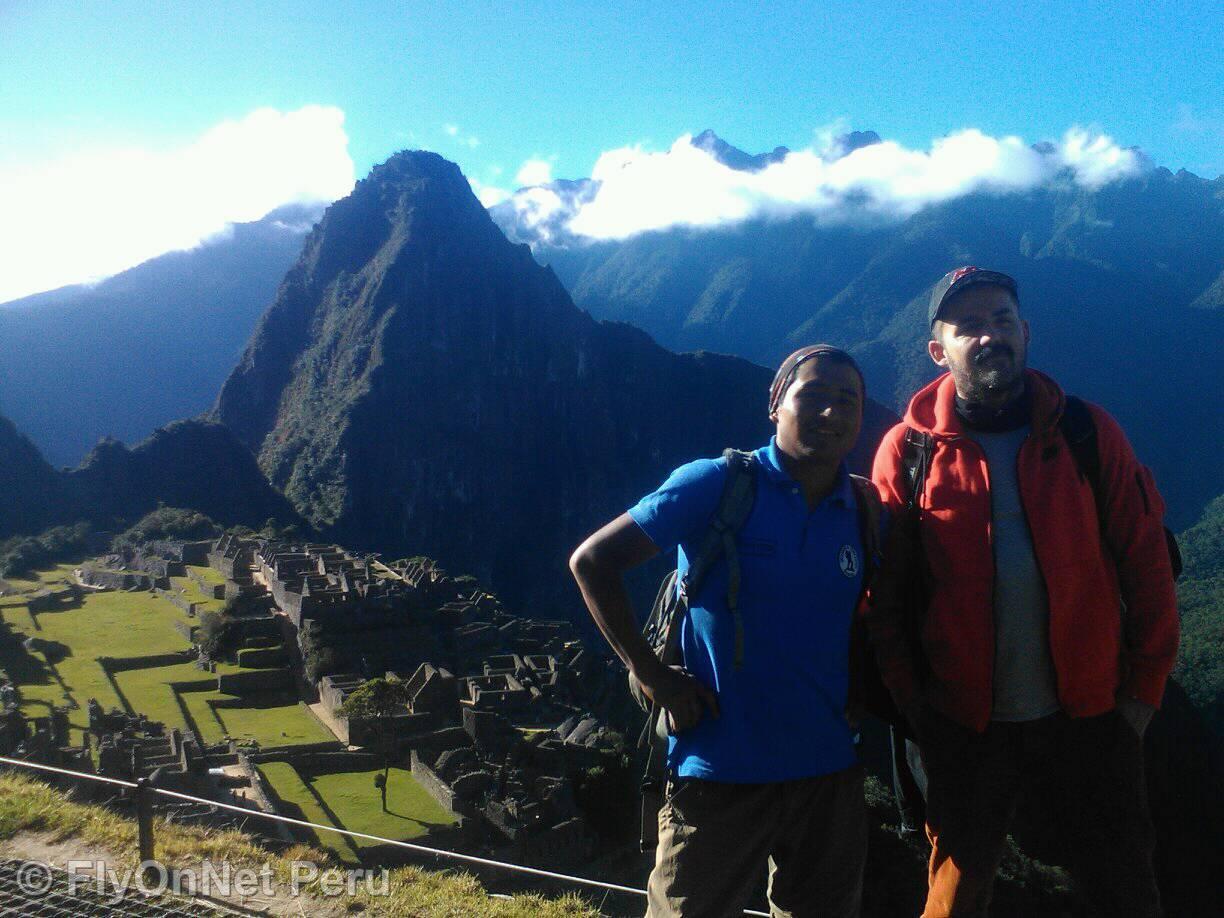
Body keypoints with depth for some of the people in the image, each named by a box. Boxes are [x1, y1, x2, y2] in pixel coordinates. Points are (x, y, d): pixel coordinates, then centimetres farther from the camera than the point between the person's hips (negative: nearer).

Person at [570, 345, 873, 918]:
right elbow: (593, 560, -11)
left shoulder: (865, 515, 3)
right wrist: (650, 673, -13)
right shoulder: (717, 485, -11)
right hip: (721, 768, -4)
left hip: (828, 769, 5)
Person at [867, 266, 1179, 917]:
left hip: (1092, 716, 1)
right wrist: (911, 703, -6)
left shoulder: (1088, 433, -1)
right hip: (965, 727, -1)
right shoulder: (908, 451, -4)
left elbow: (1146, 563, 1)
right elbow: (885, 594, -3)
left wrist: (1144, 688, -1)